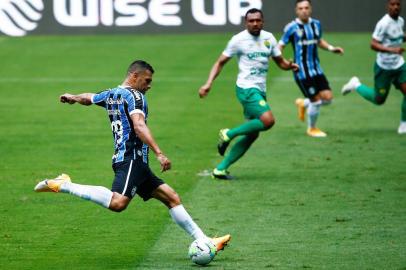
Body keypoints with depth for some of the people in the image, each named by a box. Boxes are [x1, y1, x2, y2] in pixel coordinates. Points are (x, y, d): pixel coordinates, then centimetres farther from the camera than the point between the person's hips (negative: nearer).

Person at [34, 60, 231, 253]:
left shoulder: (110, 95, 20)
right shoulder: (134, 95, -6)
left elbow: (87, 98, 40)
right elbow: (139, 127, -22)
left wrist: (72, 97, 63)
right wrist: (159, 153, -29)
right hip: (132, 159, -11)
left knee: (171, 198, 9)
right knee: (118, 203, -30)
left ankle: (203, 241, 6)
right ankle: (62, 186, -21)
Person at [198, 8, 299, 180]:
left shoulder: (268, 38, 11)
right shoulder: (239, 40, -5)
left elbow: (280, 61, 17)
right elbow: (220, 62, 0)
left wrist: (289, 65, -7)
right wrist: (208, 84, -10)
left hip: (260, 90, 7)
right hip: (247, 88, -7)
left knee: (252, 134, 6)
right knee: (268, 120, -26)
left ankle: (221, 169, 12)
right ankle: (229, 134, -9)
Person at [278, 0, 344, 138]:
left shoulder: (316, 24, 6)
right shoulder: (292, 27, -11)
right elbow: (281, 45, -7)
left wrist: (331, 48, 10)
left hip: (316, 69, 6)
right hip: (302, 71, -6)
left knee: (327, 98, 1)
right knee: (316, 100, -4)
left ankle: (303, 103, 30)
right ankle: (311, 129, 21)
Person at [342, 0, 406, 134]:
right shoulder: (384, 23, -22)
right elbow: (373, 44, -26)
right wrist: (392, 50, -36)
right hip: (384, 67, -6)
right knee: (379, 100, 6)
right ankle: (356, 85, 32)